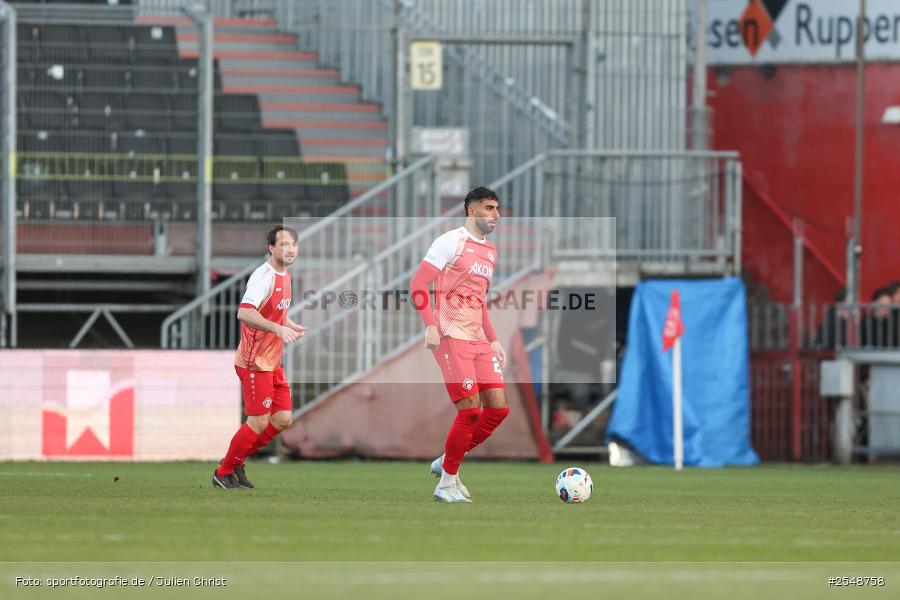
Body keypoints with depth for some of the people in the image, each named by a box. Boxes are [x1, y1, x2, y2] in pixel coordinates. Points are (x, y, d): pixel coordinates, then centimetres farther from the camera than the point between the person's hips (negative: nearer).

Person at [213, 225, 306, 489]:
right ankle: (223, 472, 10)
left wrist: (292, 326, 11)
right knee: (259, 422, -7)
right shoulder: (263, 276, -20)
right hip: (255, 363, -9)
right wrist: (278, 328, -39)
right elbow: (244, 312, -33)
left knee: (282, 419, 6)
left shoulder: (285, 276, 11)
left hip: (273, 362, 9)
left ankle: (236, 463, 20)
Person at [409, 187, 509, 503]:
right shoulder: (451, 241, -6)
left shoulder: (490, 251, 19)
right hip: (452, 337, -8)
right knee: (471, 410, -14)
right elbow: (418, 284, -10)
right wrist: (430, 326, -21)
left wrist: (493, 340, 21)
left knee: (498, 408, 0)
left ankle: (446, 462, 14)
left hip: (478, 340, 8)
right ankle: (446, 484, -2)